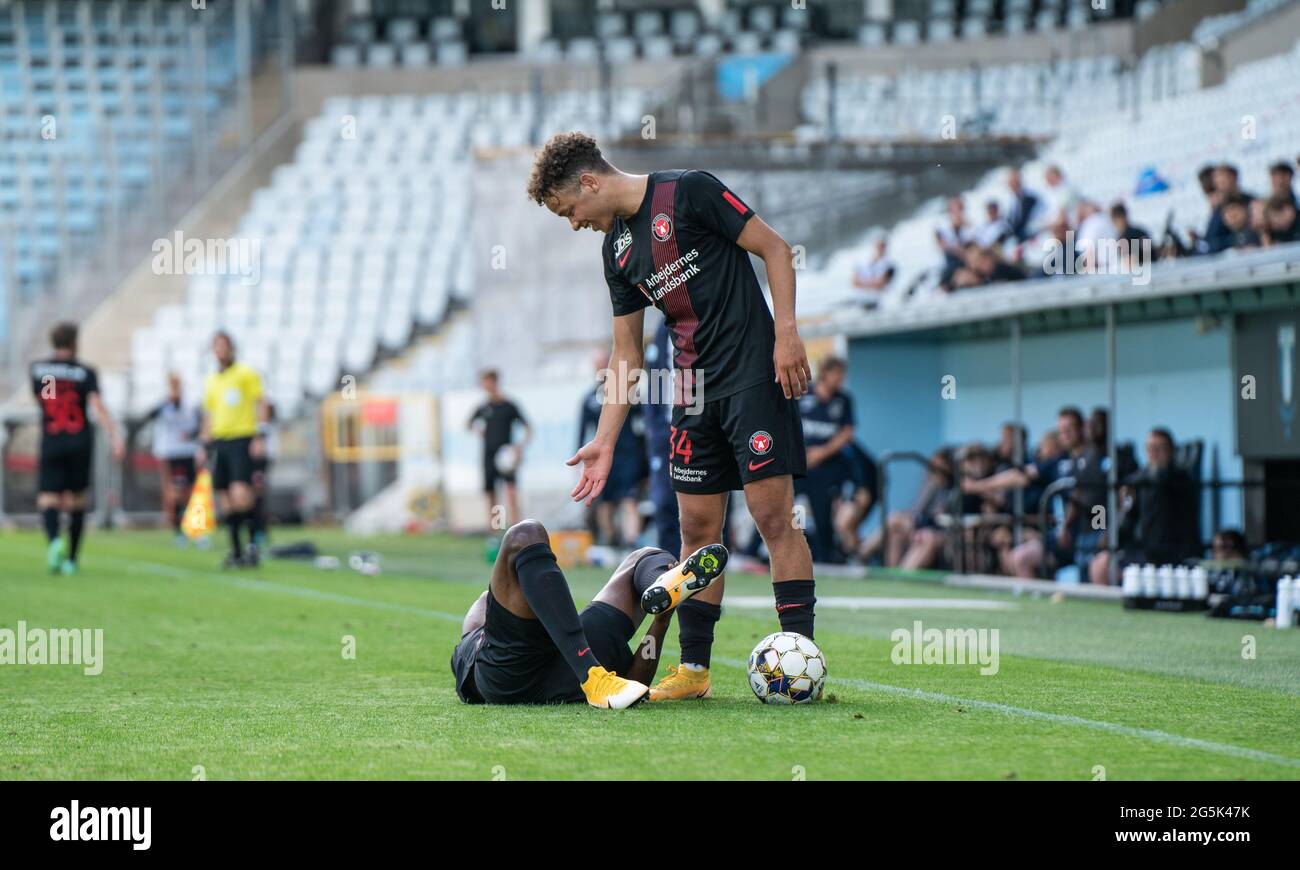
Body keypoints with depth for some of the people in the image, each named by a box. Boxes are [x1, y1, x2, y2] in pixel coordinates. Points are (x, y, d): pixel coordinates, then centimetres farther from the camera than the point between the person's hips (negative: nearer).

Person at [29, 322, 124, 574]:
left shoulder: (37, 369, 3)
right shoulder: (85, 373, -3)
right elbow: (97, 404, -17)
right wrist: (114, 436, -23)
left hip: (50, 443, 0)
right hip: (80, 442, 0)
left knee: (47, 499, -2)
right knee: (76, 501, 13)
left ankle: (54, 539, -33)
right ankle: (71, 559, 15)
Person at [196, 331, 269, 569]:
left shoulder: (246, 374, 1)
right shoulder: (211, 381, 18)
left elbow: (260, 404, -3)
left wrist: (260, 437, -12)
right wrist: (204, 446, 18)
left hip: (242, 439, -6)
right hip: (219, 440, 6)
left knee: (240, 494, -19)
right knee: (226, 500, 2)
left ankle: (252, 542, -5)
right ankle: (236, 551, 7)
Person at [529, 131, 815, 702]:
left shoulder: (688, 192, -8)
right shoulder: (617, 248, 13)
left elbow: (775, 248, -7)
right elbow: (627, 352, 17)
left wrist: (786, 333, -15)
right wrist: (605, 441, 12)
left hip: (755, 373, -7)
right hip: (694, 389, 7)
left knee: (772, 513, -10)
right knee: (697, 526, 5)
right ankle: (694, 668, 10)